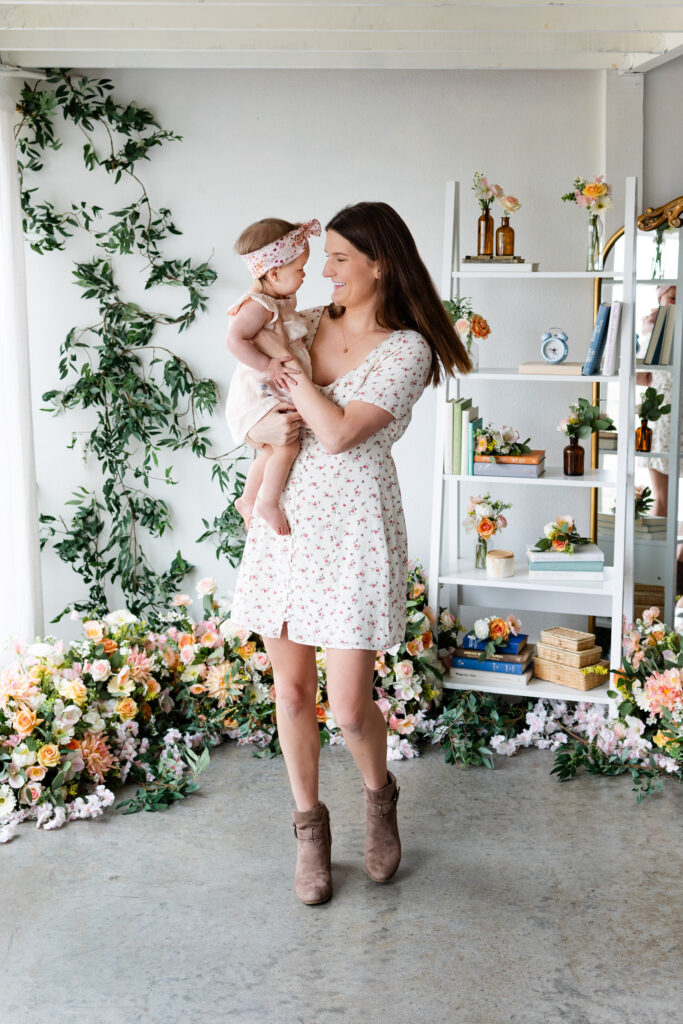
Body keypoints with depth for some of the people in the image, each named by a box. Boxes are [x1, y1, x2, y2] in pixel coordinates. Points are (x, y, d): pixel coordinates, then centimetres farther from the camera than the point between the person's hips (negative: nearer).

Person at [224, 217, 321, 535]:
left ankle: (248, 499, 36)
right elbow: (234, 340, -28)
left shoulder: (282, 300, 10)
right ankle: (268, 503, -5)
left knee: (271, 450, 21)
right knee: (286, 446, -19)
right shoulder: (258, 305, -21)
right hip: (258, 393, -10)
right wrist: (268, 365, -29)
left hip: (275, 392, 10)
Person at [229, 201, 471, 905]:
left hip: (353, 531, -5)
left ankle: (380, 798, 31)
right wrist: (265, 426, -11)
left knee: (349, 706, -3)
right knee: (291, 688, 10)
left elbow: (340, 433, -20)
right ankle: (309, 824, 31)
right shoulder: (308, 323, 8)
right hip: (283, 523, 5)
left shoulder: (406, 350, -9)